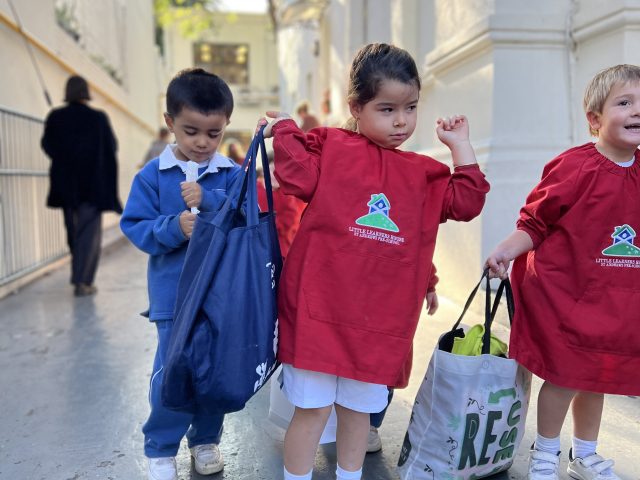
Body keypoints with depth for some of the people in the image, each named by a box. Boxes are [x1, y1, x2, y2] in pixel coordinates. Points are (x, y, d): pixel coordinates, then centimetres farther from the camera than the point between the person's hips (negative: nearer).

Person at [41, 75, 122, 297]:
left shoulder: (55, 117, -3)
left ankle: (80, 276, 27)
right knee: (90, 232, 2)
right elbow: (112, 147, -1)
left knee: (74, 230, 18)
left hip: (66, 183, 3)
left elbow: (47, 145, 5)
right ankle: (82, 281, -6)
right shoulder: (98, 118, -9)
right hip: (93, 183, -3)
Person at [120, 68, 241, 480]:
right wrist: (174, 227, -22)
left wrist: (209, 200, -26)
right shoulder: (152, 175, -2)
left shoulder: (233, 174, -1)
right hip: (174, 294, -1)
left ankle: (206, 439, 34)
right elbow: (135, 226, -4)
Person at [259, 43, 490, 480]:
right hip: (318, 309, -3)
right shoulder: (330, 146, 0)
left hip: (381, 320, 4)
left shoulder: (422, 173, 10)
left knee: (359, 409, 20)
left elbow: (466, 202, 6)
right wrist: (284, 127, -8)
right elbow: (299, 177, -13)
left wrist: (460, 144, 7)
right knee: (313, 408, 8)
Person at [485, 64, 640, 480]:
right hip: (564, 292, -6)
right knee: (564, 377, 2)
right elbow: (535, 222, -12)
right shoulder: (576, 166, -15)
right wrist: (507, 250, -26)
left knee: (596, 376, 19)